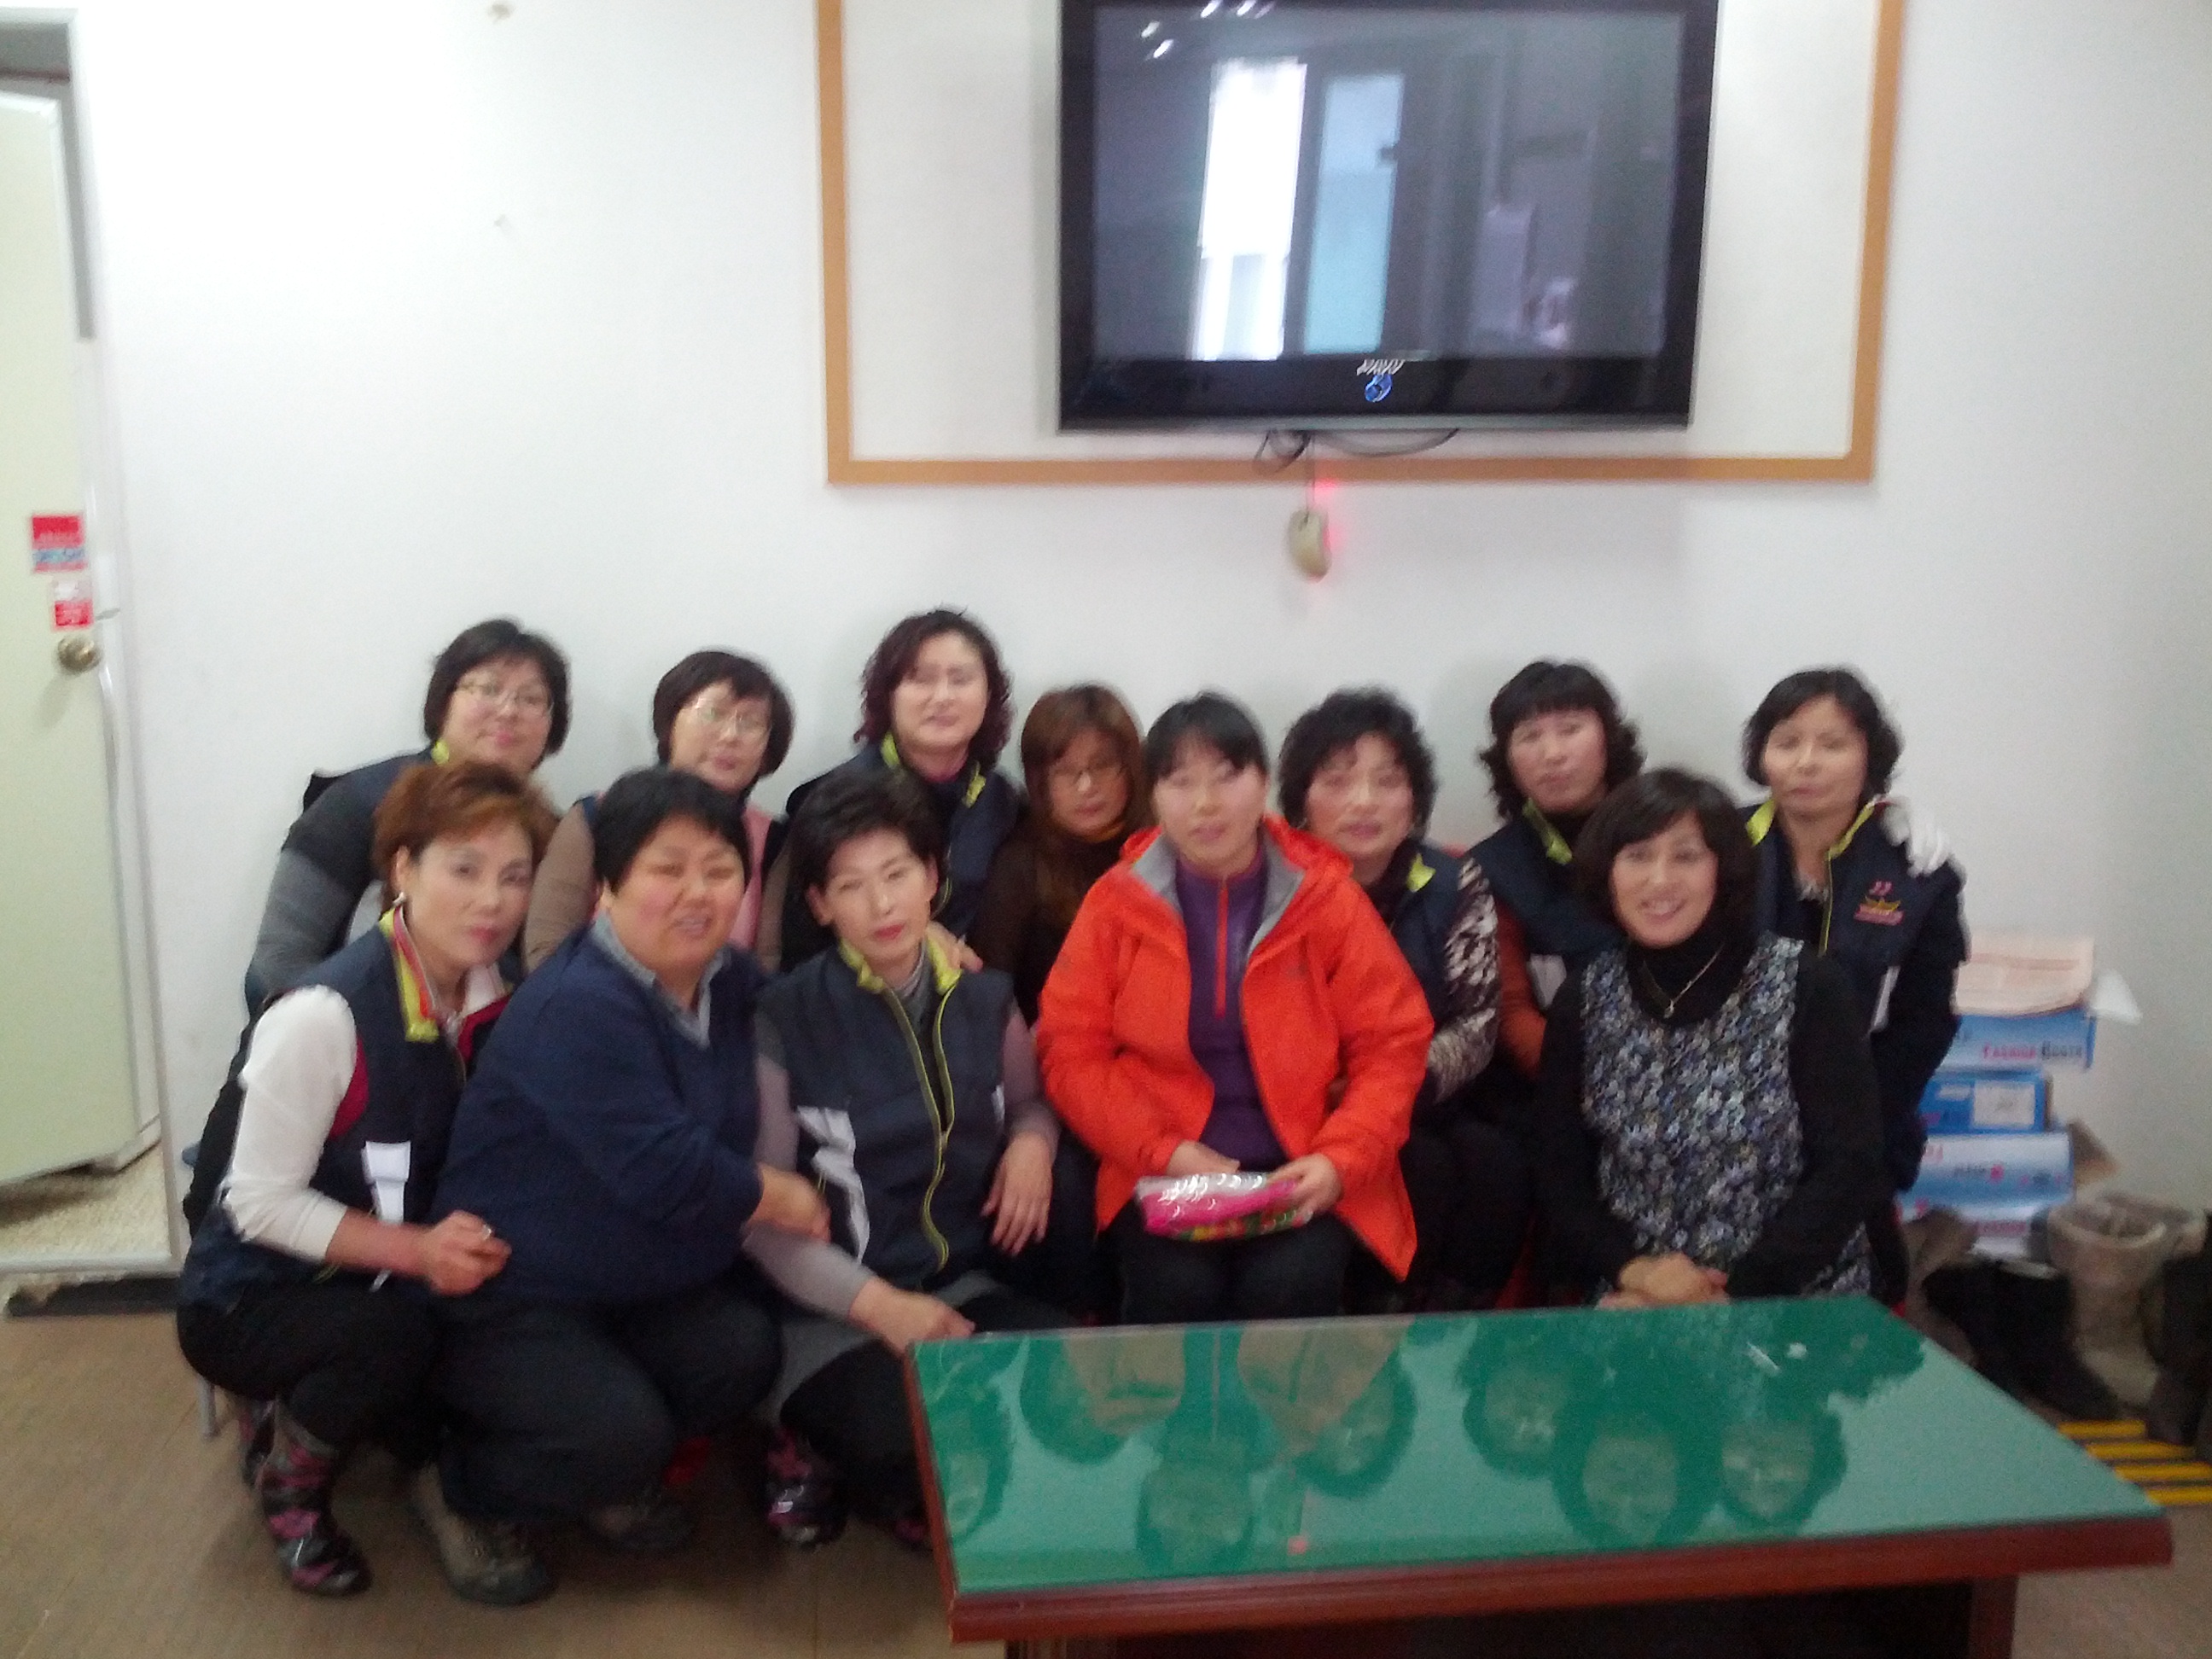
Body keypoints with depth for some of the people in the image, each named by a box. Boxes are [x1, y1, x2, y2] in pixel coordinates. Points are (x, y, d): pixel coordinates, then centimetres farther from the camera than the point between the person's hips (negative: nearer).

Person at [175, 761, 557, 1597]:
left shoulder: (489, 998, -6)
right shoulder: (325, 1016, -26)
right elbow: (260, 1203, -22)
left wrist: (465, 1244, -18)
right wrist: (419, 1250, -30)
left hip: (381, 1286, 7)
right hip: (251, 1299, -7)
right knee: (399, 1333, -34)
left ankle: (309, 1418, 13)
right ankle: (288, 1474, 0)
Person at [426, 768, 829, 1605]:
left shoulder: (731, 983, 0)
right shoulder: (577, 1005, -26)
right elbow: (667, 1175, -31)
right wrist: (783, 1199, -14)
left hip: (648, 1284, 8)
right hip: (511, 1297, -7)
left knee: (743, 1354, -18)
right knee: (621, 1433, -26)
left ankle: (615, 1477, 11)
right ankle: (458, 1485, 6)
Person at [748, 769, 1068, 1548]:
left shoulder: (985, 998, 5)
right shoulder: (784, 1020, -8)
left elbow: (1030, 1104, 23)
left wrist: (1033, 1142, -2)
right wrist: (878, 1304, -18)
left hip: (963, 1288, 4)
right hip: (832, 1314, -4)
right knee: (917, 1452, -32)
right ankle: (820, 1463, 4)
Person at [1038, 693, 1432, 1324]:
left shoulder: (1326, 896, 1)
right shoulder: (1116, 902, 2)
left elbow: (1392, 1045, 2)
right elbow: (1072, 1052, 1)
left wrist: (1339, 1161, -12)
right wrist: (1167, 1153, -12)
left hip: (1304, 1176, 0)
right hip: (1164, 1175, 0)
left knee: (1291, 1287, -27)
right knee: (1177, 1288, -27)